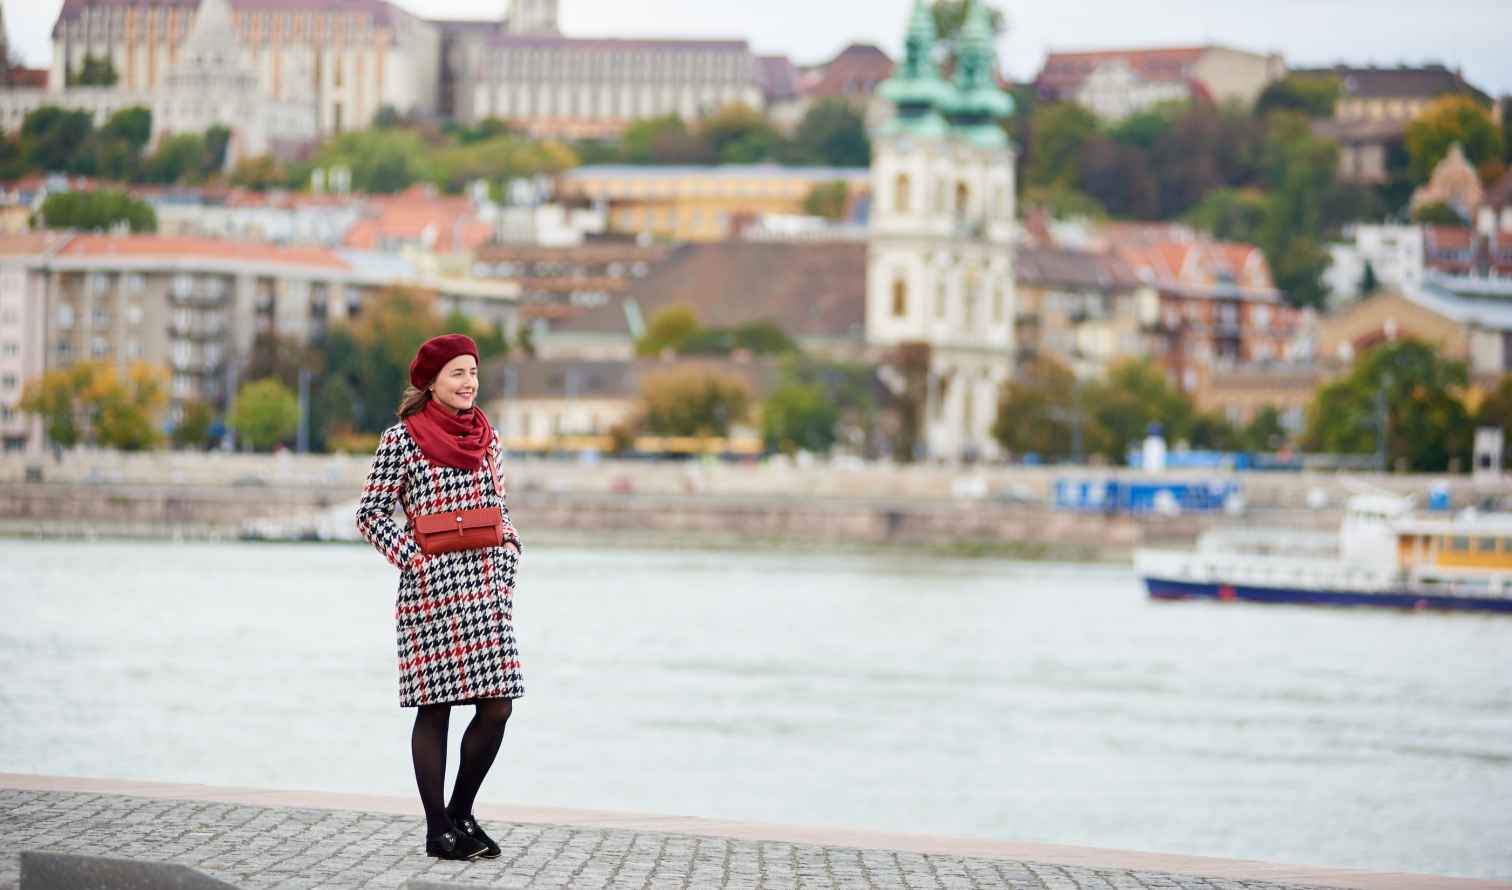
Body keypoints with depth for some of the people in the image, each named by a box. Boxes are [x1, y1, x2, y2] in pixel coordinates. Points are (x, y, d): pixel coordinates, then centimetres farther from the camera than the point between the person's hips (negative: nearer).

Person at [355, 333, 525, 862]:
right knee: (435, 706, -1)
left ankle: (461, 813, 17)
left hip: (487, 585, 5)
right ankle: (437, 829, 8)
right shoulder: (402, 439, -4)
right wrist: (412, 558, -10)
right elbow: (370, 513, -2)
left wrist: (509, 545, 4)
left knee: (498, 705, 0)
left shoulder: (487, 437, 12)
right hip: (431, 588, -5)